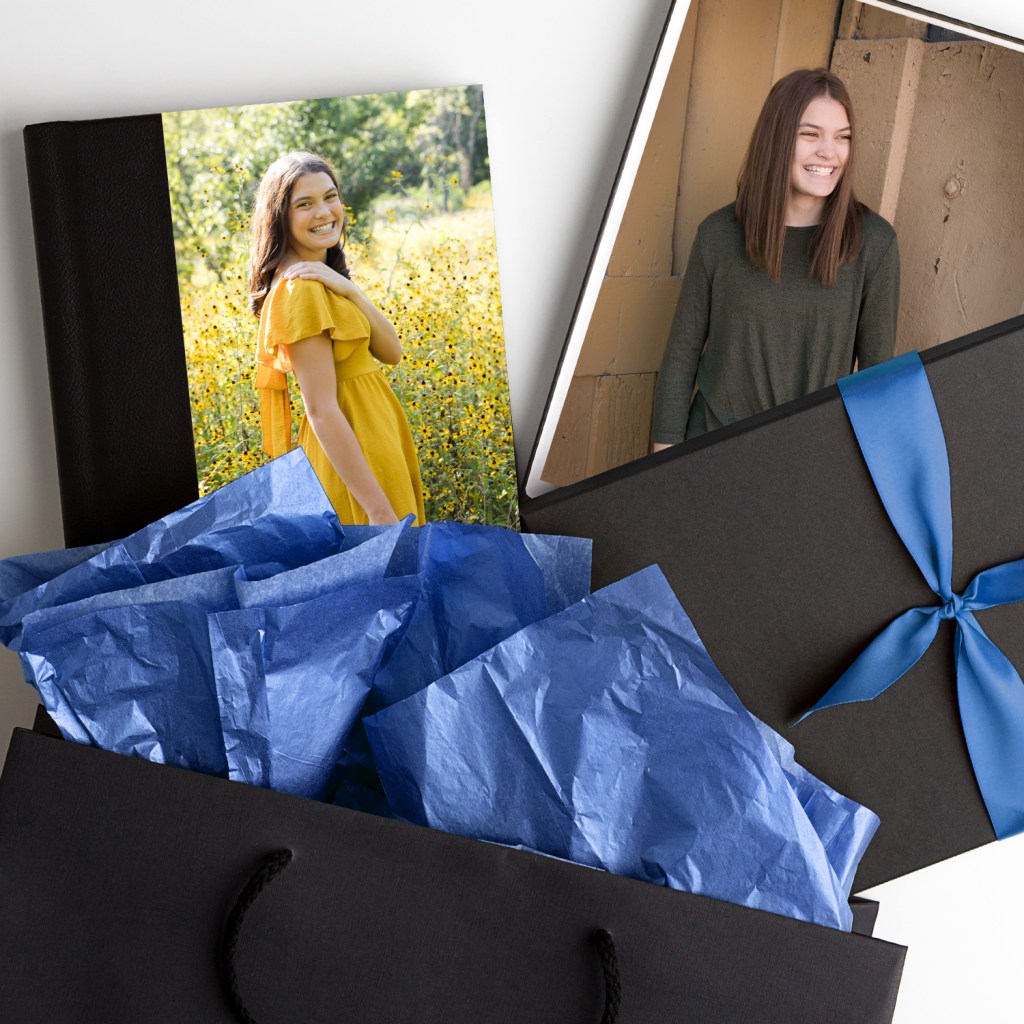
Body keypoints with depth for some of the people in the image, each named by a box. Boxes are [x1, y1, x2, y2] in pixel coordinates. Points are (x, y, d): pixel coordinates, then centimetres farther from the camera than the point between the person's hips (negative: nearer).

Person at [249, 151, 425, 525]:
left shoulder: (326, 277, 8)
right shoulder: (300, 288, -21)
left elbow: (391, 351, 0)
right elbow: (322, 411, -24)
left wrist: (349, 291, -16)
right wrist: (380, 509, -26)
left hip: (375, 435, 10)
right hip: (351, 452, -10)